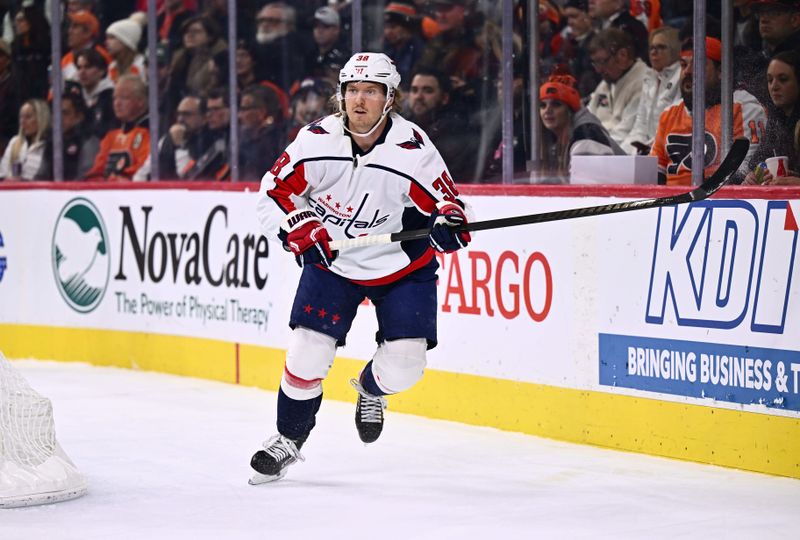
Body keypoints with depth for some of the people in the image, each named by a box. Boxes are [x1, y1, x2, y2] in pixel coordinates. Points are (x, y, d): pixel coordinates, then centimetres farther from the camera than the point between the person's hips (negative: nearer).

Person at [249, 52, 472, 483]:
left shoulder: (413, 149, -19)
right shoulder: (316, 140, -14)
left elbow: (443, 199, -11)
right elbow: (275, 192, -5)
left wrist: (448, 221, -34)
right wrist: (302, 232, -18)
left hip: (401, 265, -1)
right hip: (331, 259, 1)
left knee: (403, 365, -9)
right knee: (309, 351, -9)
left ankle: (371, 389, 29)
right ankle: (288, 439, 13)